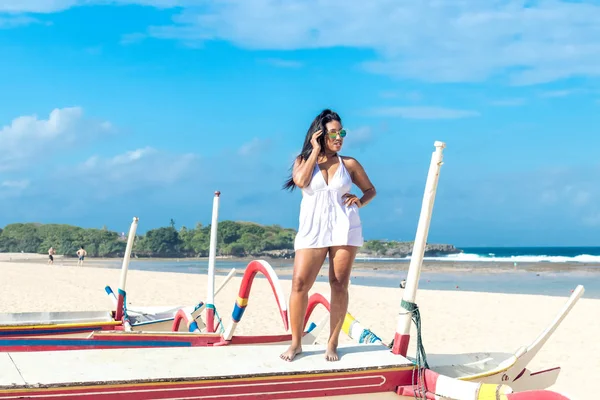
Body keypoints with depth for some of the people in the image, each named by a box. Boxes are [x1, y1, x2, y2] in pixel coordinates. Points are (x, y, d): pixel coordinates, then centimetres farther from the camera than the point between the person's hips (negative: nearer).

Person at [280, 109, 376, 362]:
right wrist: (315, 151, -5)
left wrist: (360, 201, -6)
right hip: (312, 230, 0)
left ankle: (333, 344, 7)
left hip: (344, 229, 1)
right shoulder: (303, 160, 7)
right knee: (299, 283, -9)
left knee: (339, 285, -1)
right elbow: (301, 181, -14)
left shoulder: (349, 164, 8)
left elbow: (371, 190, 15)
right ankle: (296, 343, 0)